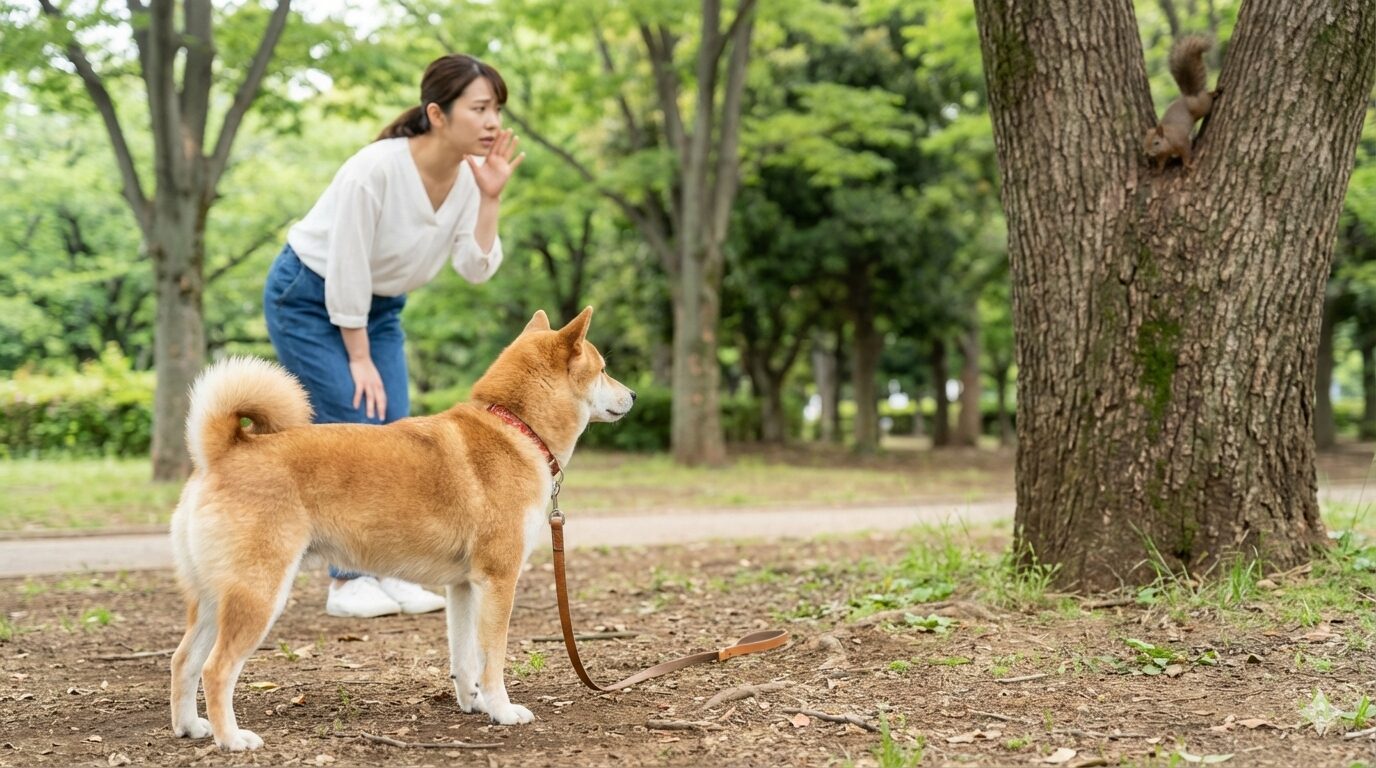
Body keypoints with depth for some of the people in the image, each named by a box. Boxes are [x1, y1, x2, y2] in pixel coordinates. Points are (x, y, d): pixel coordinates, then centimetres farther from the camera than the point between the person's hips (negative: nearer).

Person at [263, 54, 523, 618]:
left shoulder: (470, 175, -11)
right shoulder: (378, 168, -31)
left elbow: (476, 269, -14)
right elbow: (344, 272, -24)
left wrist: (491, 198, -25)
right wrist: (359, 360, -17)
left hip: (377, 306, 7)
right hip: (309, 299, -7)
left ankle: (388, 574, 11)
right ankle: (347, 581, -1)